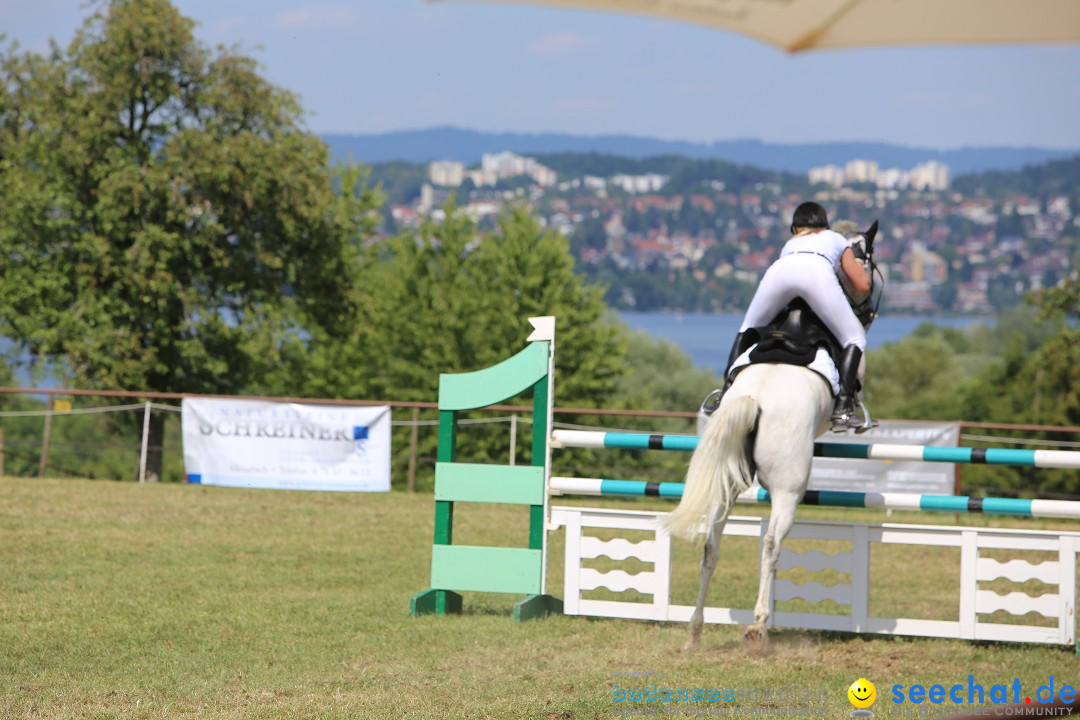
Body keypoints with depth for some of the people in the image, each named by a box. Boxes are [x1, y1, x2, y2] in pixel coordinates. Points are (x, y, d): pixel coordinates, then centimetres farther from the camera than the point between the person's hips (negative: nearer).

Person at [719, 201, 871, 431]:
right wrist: (858, 266, 53)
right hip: (819, 272, -2)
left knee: (747, 332, 25)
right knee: (854, 340, 7)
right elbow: (862, 285, 32)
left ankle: (728, 389, 11)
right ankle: (843, 407, -12)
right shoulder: (837, 240, 41)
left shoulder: (789, 244, 45)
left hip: (779, 270, 2)